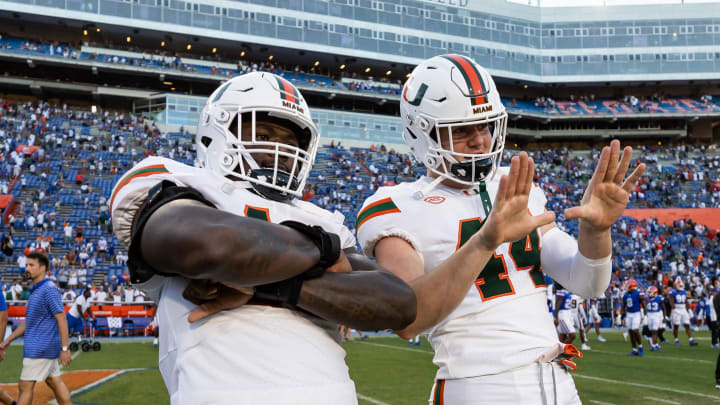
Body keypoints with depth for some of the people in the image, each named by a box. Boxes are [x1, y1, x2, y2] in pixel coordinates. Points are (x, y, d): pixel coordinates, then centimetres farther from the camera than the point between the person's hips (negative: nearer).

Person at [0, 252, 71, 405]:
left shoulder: (49, 289, -14)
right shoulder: (35, 291, 16)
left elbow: (61, 319, -19)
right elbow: (28, 322, 23)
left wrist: (64, 348, -23)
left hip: (41, 348, -9)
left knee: (25, 386, -5)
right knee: (54, 382, 11)